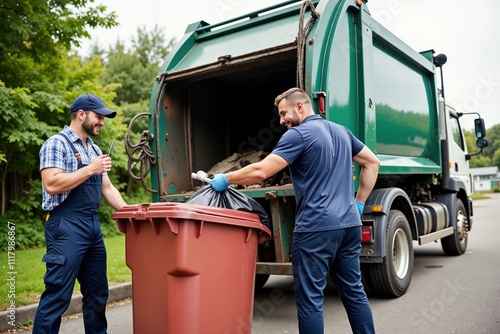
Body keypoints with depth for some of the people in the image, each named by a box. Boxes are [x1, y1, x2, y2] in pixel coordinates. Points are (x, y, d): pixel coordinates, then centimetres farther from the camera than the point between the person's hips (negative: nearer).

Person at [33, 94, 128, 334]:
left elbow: (107, 188, 18)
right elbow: (51, 185, -20)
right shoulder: (56, 143, -7)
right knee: (57, 296, -4)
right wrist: (90, 169, -17)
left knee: (97, 293, 13)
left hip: (93, 226, 8)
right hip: (66, 227, -8)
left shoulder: (95, 150, 17)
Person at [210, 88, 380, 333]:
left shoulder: (298, 134, -8)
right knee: (354, 292, 17)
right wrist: (359, 203, 19)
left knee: (310, 299, 2)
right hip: (349, 224, 8)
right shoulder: (342, 131, 15)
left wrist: (225, 179, -2)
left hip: (317, 226, -8)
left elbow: (261, 171, -16)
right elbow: (372, 163, 21)